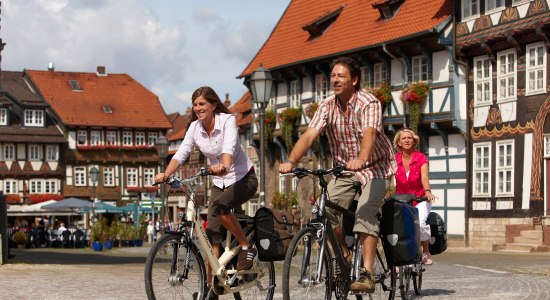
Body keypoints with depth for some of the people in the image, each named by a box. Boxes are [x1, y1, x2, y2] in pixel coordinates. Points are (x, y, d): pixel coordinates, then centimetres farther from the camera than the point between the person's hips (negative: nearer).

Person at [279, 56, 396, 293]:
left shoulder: (369, 103, -21)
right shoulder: (327, 106, -6)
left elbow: (369, 134, -39)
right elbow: (309, 135, -16)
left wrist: (360, 160, -59)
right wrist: (290, 161, -32)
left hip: (375, 167, -5)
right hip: (344, 168, 5)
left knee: (365, 211, -25)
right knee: (326, 209, -15)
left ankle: (367, 274, -28)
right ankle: (344, 257, 8)